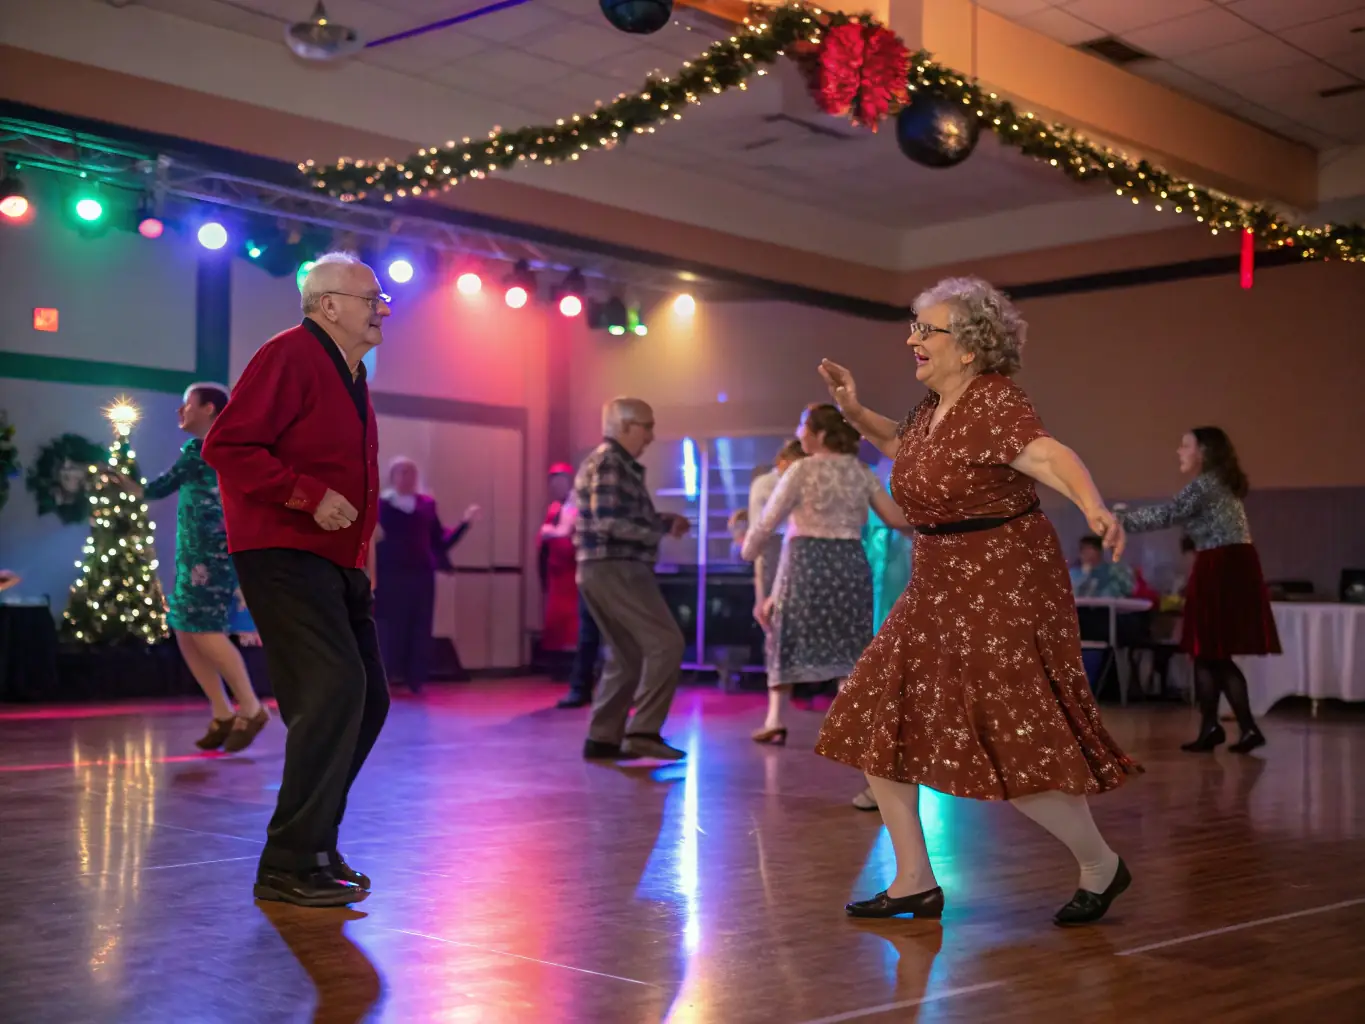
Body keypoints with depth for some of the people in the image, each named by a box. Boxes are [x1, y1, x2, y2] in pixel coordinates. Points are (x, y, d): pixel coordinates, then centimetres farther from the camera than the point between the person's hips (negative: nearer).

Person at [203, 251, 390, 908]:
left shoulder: (349, 375, 20)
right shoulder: (289, 356, -10)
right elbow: (226, 447, -18)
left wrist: (360, 550, 17)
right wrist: (310, 497, -24)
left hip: (337, 563, 10)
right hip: (283, 555, -10)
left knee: (365, 701, 9)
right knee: (334, 691, -18)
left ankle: (312, 846, 21)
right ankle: (290, 866, -11)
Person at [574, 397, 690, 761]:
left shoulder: (613, 463, 21)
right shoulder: (609, 462, -12)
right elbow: (610, 521, -22)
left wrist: (665, 519, 10)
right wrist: (663, 528, -13)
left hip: (608, 570, 11)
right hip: (615, 570, -11)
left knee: (627, 657, 13)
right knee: (665, 643, -12)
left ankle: (603, 738, 14)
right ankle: (643, 732, -14)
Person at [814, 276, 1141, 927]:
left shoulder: (993, 402, -17)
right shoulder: (933, 408, 9)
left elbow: (1047, 454, -36)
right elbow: (901, 445, 32)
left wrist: (1093, 505, -54)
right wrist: (854, 411, 19)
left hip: (1003, 588, -9)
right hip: (938, 590, 9)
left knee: (1013, 745, -7)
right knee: (876, 721, 6)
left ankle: (1100, 865, 19)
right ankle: (914, 883, 16)